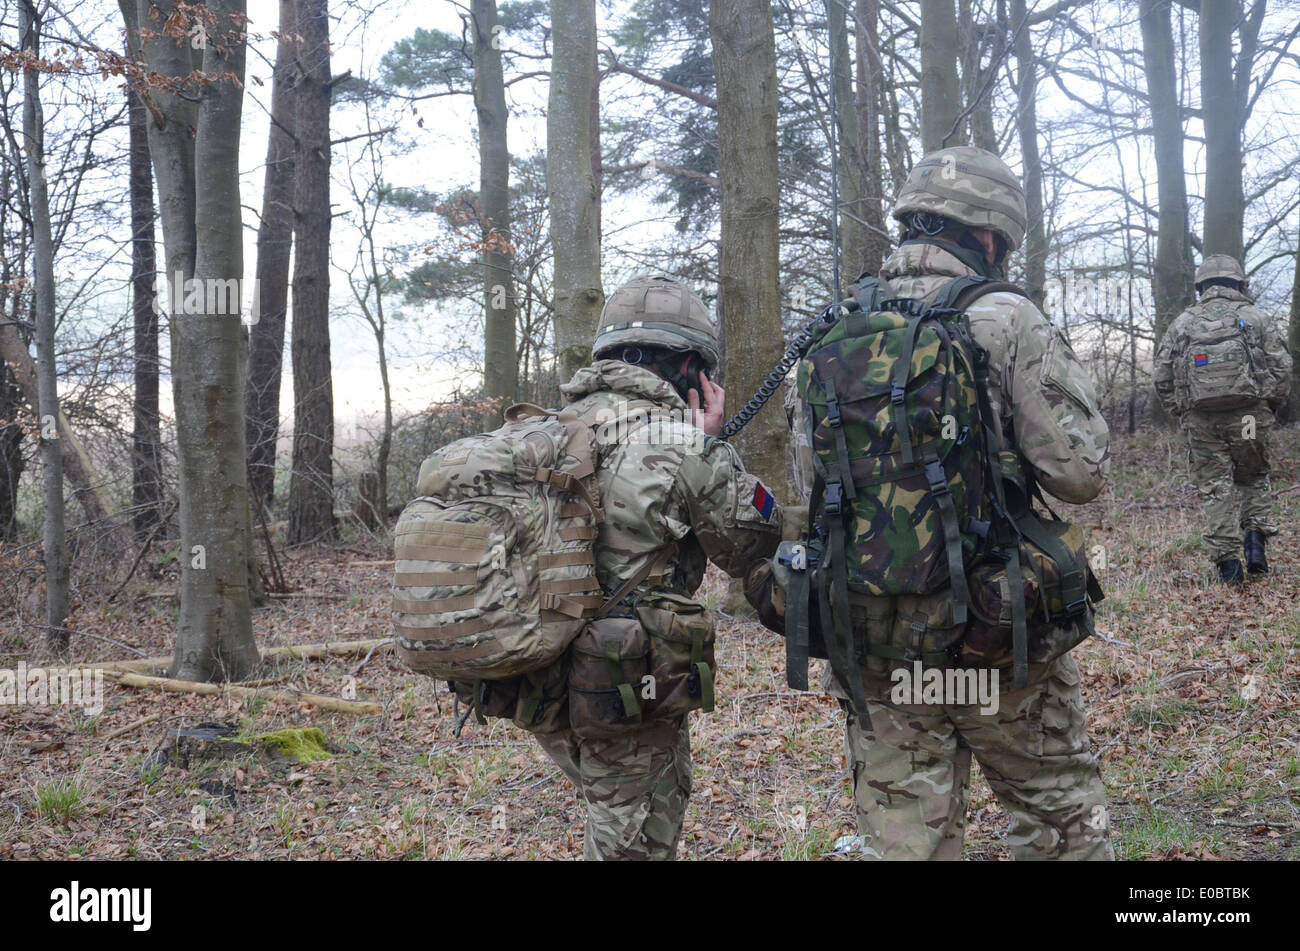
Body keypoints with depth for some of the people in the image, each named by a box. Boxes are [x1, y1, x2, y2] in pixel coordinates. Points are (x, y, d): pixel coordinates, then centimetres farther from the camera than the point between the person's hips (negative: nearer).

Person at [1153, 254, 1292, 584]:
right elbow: (1281, 368, 1)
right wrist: (1269, 407, 14)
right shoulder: (1256, 318, 5)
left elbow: (1163, 379, 6)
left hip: (1201, 421, 0)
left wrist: (1182, 415, 15)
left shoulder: (1181, 323, 8)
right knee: (1255, 479, 19)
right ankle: (1255, 538, 3)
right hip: (1250, 417, 0)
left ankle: (1227, 561, 1)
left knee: (1214, 488, 5)